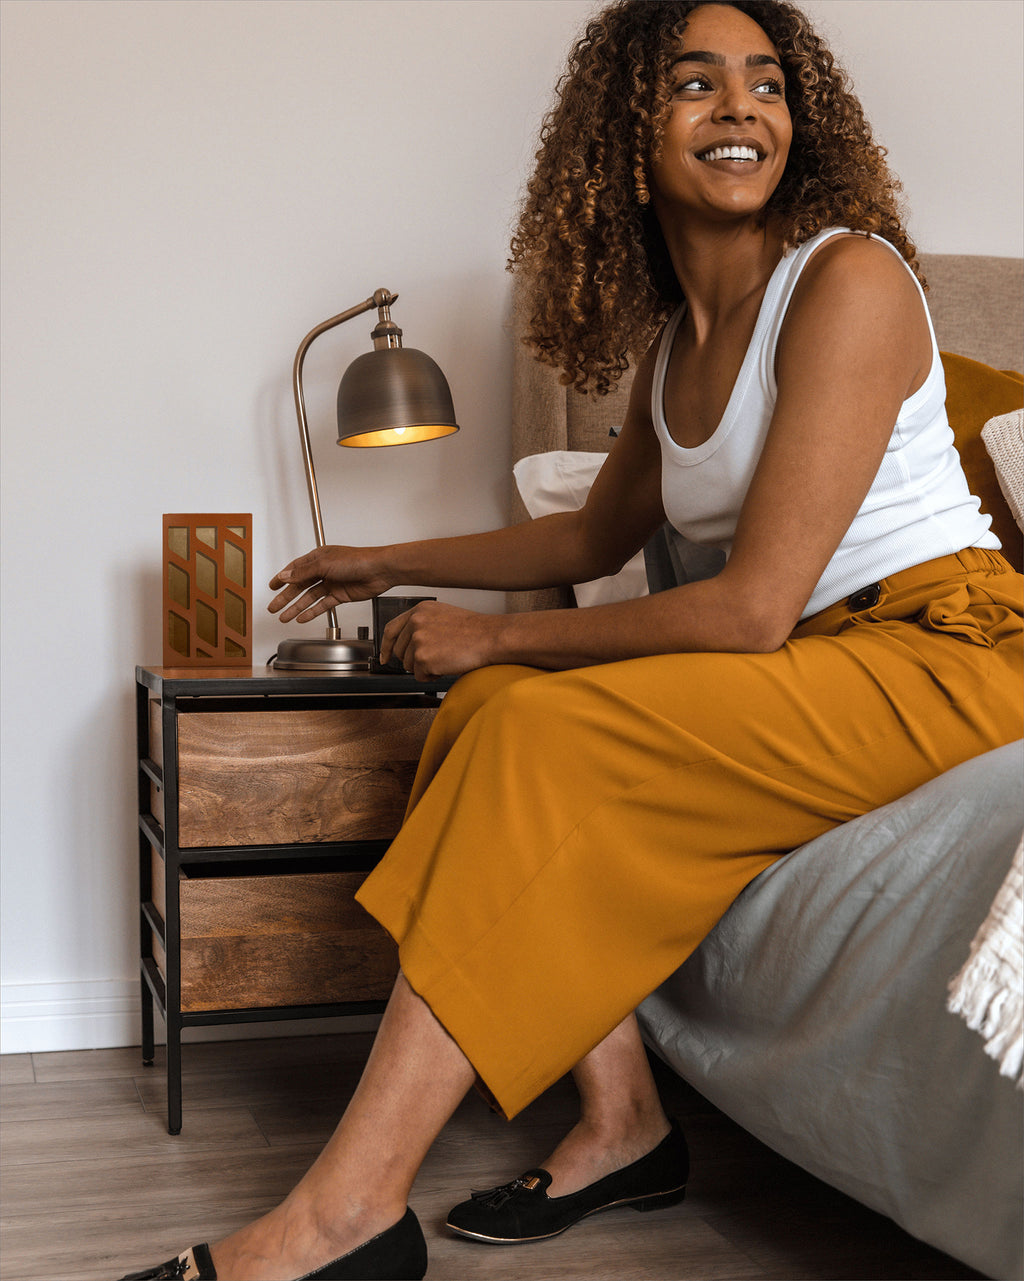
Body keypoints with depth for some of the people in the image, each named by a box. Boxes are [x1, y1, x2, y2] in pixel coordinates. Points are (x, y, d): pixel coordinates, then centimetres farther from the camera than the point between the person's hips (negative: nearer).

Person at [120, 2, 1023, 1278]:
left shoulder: (850, 279, -14)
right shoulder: (672, 334, 11)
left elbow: (753, 608, -21)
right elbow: (599, 536, 28)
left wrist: (497, 637, -11)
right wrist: (394, 565, 30)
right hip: (814, 671, 8)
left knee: (543, 731, -23)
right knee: (501, 711, -8)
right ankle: (621, 1123, -7)